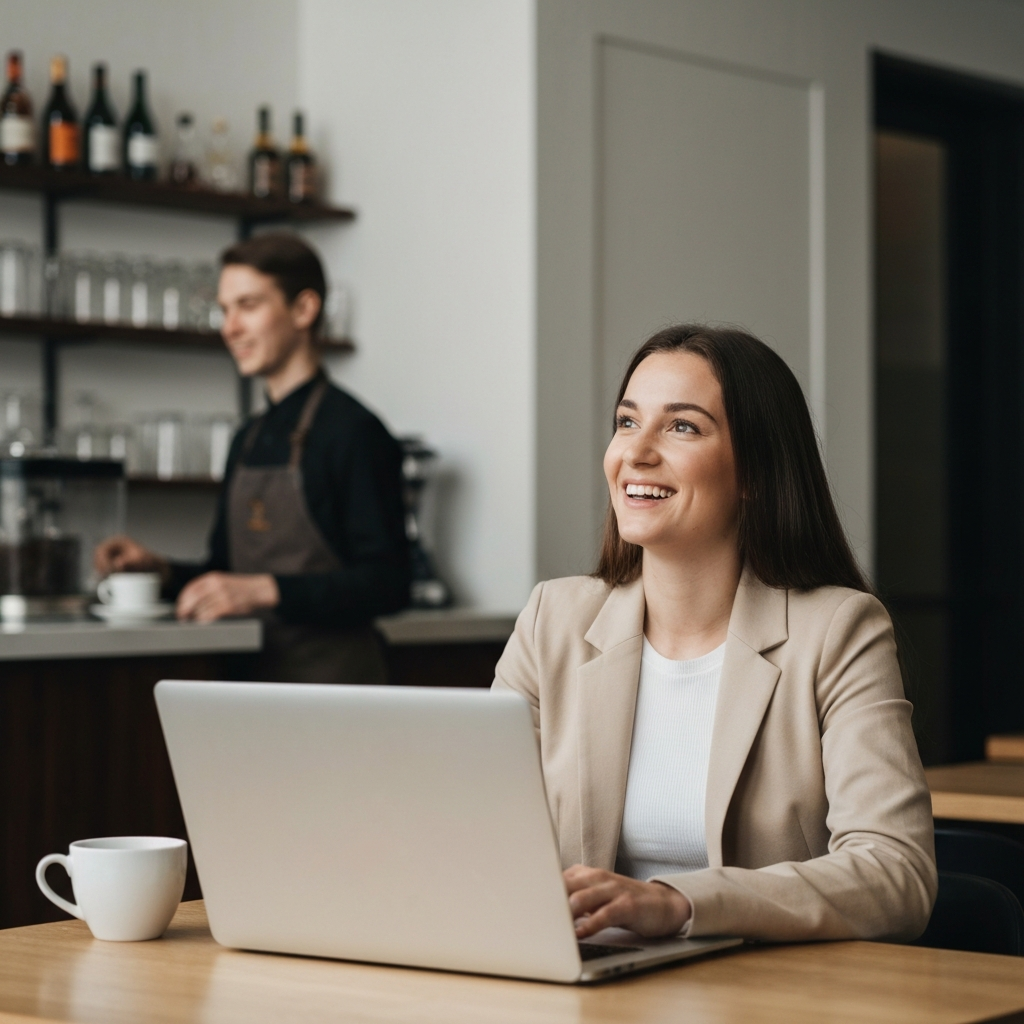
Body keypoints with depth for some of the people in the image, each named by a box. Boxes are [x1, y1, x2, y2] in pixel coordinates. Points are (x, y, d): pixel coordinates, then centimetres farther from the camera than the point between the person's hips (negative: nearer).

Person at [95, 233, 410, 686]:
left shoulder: (352, 430, -9)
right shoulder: (249, 439, 16)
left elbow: (387, 583, -16)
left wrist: (265, 590, -23)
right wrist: (161, 569, 4)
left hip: (330, 680, -7)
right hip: (252, 673, 7)